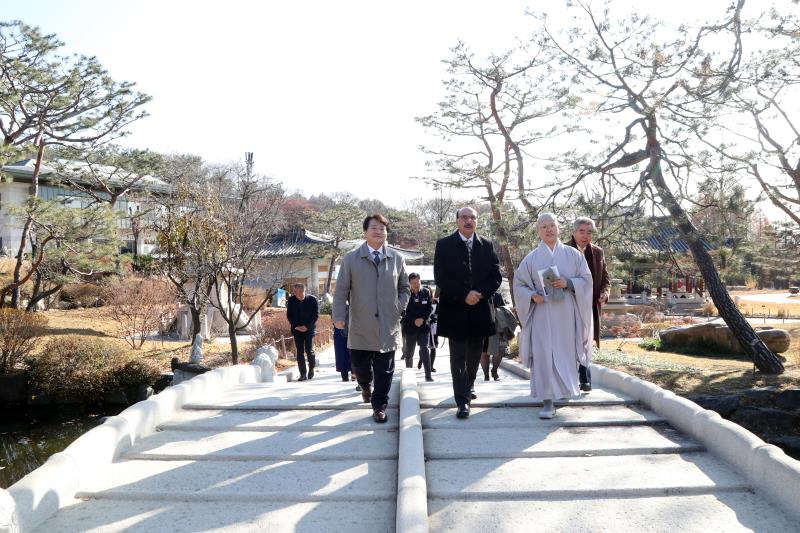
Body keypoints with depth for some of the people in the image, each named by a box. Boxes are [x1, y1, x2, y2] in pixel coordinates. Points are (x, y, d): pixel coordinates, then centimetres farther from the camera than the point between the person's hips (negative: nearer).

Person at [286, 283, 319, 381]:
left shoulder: (312, 300, -7)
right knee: (300, 352, -1)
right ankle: (303, 374, 4)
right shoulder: (291, 300, 0)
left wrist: (307, 326, -13)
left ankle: (311, 369, 19)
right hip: (297, 329, 2)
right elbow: (289, 315, 6)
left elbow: (316, 315, -4)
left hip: (309, 329, -2)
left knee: (309, 350, -7)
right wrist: (296, 326, -7)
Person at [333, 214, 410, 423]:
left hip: (388, 325, 0)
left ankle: (379, 406, 17)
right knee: (360, 366, 11)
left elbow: (404, 287, 15)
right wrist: (339, 316, -6)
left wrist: (399, 307, 2)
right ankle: (366, 386, 44)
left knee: (384, 370, 2)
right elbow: (341, 290, 1)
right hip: (360, 326, 0)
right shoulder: (350, 259, 2)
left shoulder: (397, 258, 6)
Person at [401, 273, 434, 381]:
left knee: (425, 350, -9)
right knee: (409, 352, 10)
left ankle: (428, 375, -7)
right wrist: (414, 321, -14)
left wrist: (422, 319, -12)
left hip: (424, 325, 0)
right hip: (409, 327, 0)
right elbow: (403, 311, -4)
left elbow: (430, 308, 2)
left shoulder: (427, 292, 1)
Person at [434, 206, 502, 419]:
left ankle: (468, 387, 38)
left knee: (475, 354, 16)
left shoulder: (487, 245, 7)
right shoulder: (444, 245, -1)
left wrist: (480, 294, -12)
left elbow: (496, 276, 4)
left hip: (480, 310, 3)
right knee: (458, 356, -2)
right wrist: (464, 295, -17)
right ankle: (463, 401, 0)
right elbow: (440, 277, -8)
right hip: (455, 310, -3)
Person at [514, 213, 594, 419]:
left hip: (566, 315, 1)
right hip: (542, 315, -1)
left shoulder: (573, 254, 7)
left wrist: (568, 283, -13)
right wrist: (532, 295, -13)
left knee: (565, 354, 9)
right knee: (544, 355, -8)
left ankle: (565, 388, 34)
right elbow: (519, 284, 7)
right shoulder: (531, 258, 6)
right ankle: (548, 402, -4)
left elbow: (586, 279, 5)